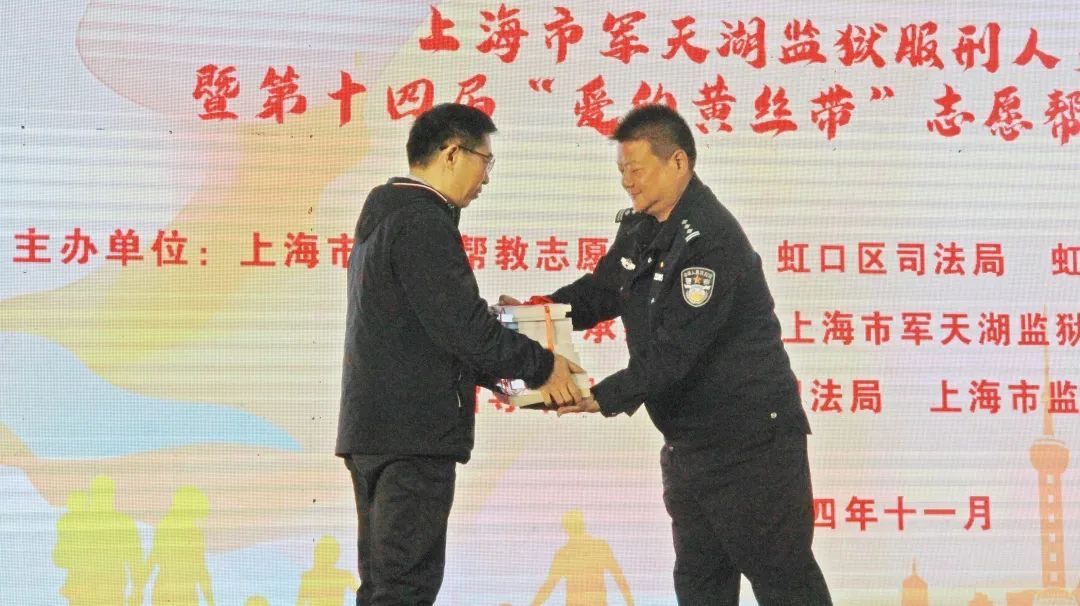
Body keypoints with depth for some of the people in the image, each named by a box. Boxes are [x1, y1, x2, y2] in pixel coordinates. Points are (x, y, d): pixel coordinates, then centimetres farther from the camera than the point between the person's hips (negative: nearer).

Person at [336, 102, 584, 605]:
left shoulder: (382, 217, 19)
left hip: (373, 429, 10)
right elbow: (461, 325, -20)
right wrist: (541, 366, -6)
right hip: (412, 432, -10)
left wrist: (495, 371, 18)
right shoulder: (423, 221, -14)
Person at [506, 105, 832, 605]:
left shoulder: (712, 239, -22)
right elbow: (600, 292, 17)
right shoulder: (639, 230, 8)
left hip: (751, 440, -10)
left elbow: (676, 348, -28)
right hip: (688, 442, 10)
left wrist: (605, 398, -32)